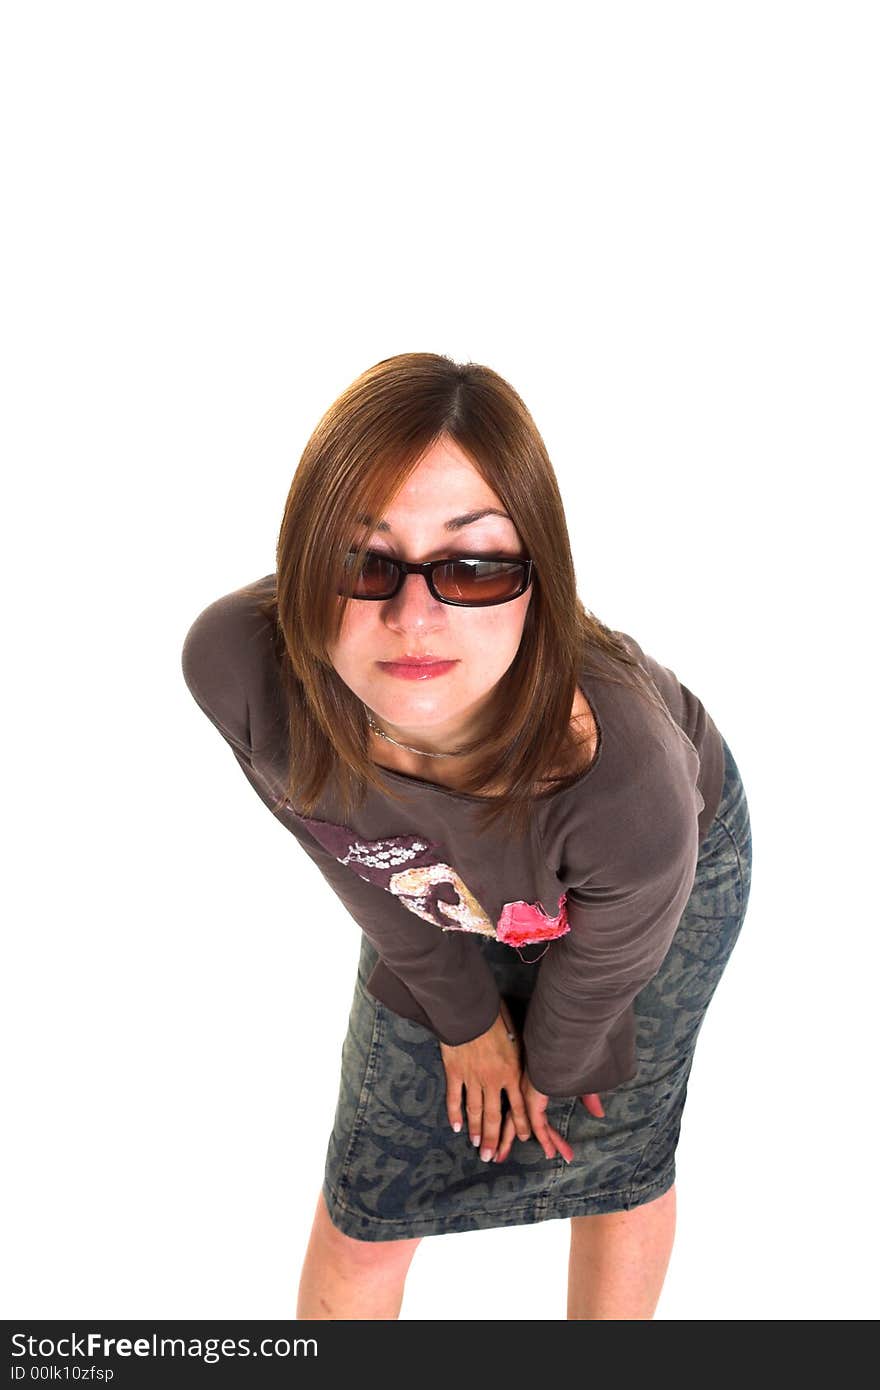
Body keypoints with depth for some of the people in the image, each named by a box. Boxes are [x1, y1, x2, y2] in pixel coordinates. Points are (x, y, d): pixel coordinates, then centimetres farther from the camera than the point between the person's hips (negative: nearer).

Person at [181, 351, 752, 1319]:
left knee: (613, 1158, 19)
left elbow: (600, 969, -19)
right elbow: (365, 873, -16)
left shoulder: (624, 777, -45)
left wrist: (553, 1068, 2)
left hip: (677, 863, -2)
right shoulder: (232, 665, -37)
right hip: (452, 901, 2)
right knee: (367, 1201, 12)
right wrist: (463, 1019, 0)